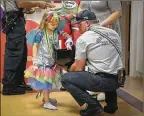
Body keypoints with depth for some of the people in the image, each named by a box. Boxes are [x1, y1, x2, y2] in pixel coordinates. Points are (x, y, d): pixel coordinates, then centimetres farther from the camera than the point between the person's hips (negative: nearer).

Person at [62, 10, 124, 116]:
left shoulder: (83, 38, -6)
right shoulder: (114, 33, 12)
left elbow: (78, 67, -3)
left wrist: (70, 71, 20)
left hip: (102, 80, -7)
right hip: (118, 79, 7)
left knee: (66, 79, 6)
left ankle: (93, 105, -5)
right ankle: (112, 104, 26)